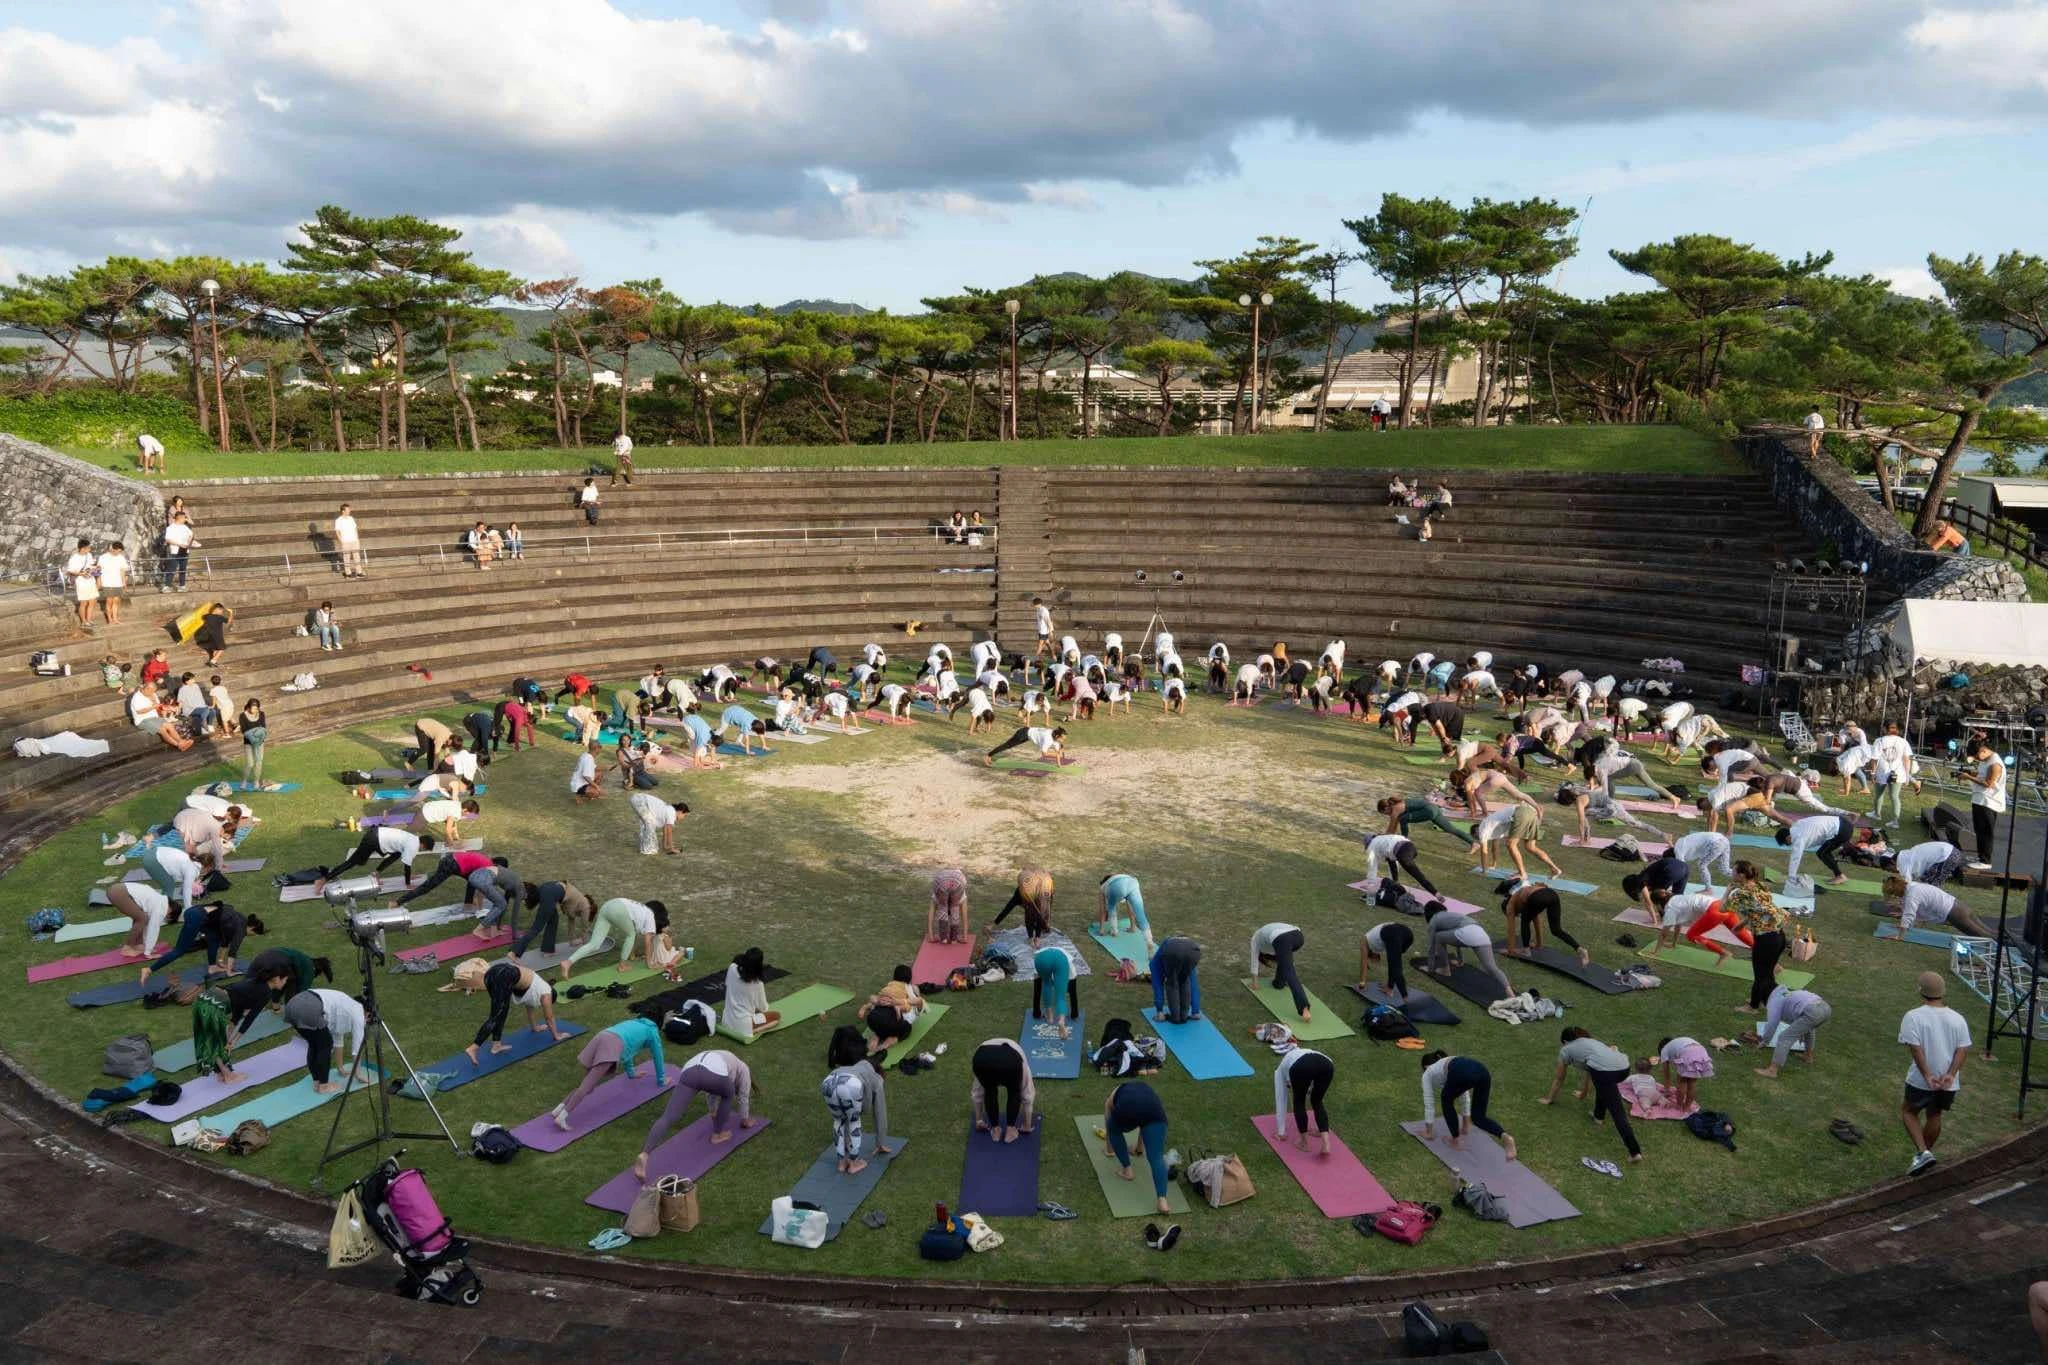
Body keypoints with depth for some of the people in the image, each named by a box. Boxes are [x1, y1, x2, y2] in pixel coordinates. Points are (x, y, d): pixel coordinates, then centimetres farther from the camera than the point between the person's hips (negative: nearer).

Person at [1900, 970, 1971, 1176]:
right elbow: (1963, 1049, -5)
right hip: (1949, 1082, 4)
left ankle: (1922, 1152, -1)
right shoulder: (1958, 1019, 2)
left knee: (1908, 1112, 15)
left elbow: (1915, 1048, -20)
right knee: (1934, 1116, 22)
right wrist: (1950, 1074, -13)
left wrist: (1927, 1076, -19)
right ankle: (1925, 1153, 34)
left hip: (1921, 1081, -4)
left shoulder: (1913, 1017, -12)